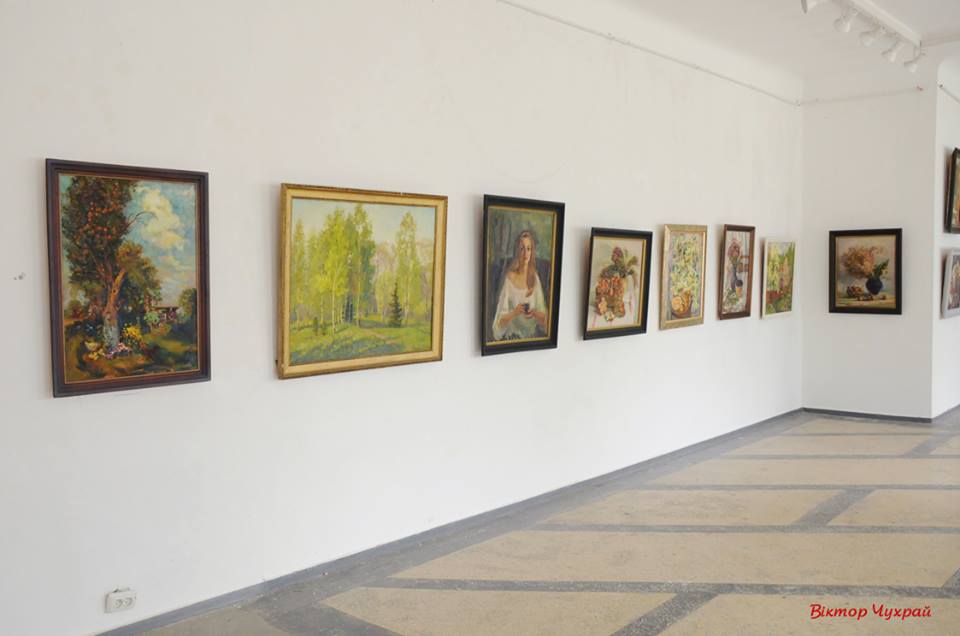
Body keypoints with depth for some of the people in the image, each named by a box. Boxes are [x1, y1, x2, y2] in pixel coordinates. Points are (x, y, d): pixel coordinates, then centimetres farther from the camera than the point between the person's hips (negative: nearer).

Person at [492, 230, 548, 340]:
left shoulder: (535, 277, 3)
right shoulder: (510, 278, -7)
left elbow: (544, 318, 6)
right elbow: (501, 321, -7)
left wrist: (535, 313, -13)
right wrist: (514, 312, -23)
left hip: (533, 336, 3)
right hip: (512, 337, -3)